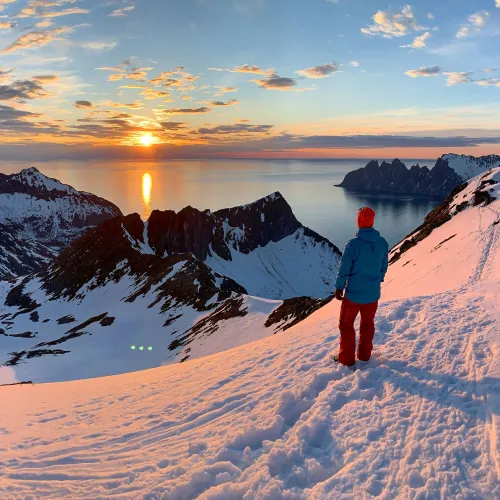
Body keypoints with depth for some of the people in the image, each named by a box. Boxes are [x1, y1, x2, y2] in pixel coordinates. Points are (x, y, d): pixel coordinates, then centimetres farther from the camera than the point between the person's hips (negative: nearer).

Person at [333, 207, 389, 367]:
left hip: (353, 293, -4)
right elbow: (384, 267, 5)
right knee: (368, 324, 22)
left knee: (346, 325, 13)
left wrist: (339, 287, -1)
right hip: (373, 293, 4)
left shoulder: (353, 244, -23)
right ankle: (364, 354, 34)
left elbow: (344, 269, -16)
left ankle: (347, 358, 20)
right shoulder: (383, 243, -8)